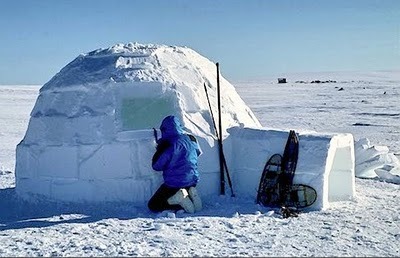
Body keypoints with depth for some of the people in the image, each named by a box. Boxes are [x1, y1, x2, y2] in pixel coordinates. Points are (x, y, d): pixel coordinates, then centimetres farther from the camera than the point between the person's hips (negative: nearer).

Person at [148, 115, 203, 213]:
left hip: (174, 184, -6)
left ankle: (178, 199, -15)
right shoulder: (191, 139, 0)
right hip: (192, 181, 6)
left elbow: (156, 166, -11)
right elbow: (198, 153, 22)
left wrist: (158, 150, 4)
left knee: (153, 205, 7)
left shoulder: (167, 144, -19)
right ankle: (190, 195, 1)